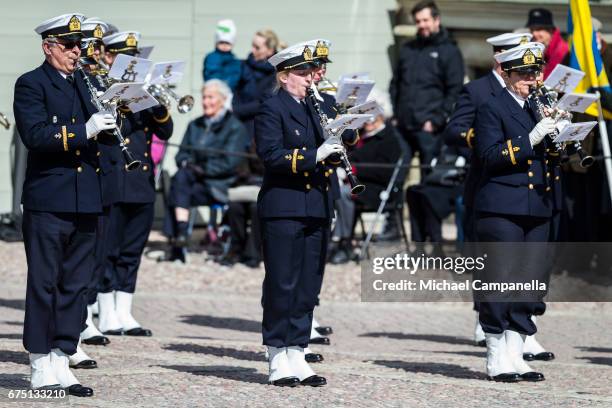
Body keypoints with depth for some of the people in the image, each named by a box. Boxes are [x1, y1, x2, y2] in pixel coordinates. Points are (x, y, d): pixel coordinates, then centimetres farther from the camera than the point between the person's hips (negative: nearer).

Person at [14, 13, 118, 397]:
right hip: (48, 202, -7)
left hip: (85, 202, 7)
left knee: (76, 285, 7)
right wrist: (83, 130, -25)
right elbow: (35, 134, -19)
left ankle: (62, 361, 11)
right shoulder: (31, 84, -5)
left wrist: (102, 123, 2)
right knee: (44, 284, -1)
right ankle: (42, 368, 4)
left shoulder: (81, 84, 17)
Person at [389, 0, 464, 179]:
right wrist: (392, 115, 9)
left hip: (428, 127, -5)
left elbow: (454, 91, -4)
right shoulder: (407, 49, 19)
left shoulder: (449, 51, 3)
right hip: (402, 126, 5)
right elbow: (395, 84, 22)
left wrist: (436, 121, -11)